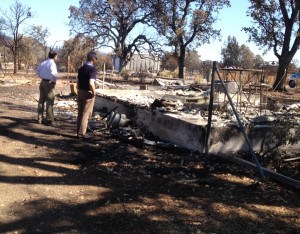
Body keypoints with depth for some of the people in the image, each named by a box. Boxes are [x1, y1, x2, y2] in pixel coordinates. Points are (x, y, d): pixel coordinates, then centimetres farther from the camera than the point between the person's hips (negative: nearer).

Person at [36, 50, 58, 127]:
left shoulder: (43, 63, 13)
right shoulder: (52, 63, -14)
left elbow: (38, 71, 22)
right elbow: (53, 74, -27)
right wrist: (55, 80, -10)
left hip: (43, 82, 9)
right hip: (49, 83, -9)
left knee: (41, 100, 13)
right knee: (49, 102, -4)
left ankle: (40, 118, 21)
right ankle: (49, 120, -2)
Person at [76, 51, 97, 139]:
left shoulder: (81, 68, 9)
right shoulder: (92, 69, -16)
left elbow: (78, 82, 13)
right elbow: (91, 83, -26)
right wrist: (94, 92, -13)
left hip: (80, 92, 8)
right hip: (88, 93, -8)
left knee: (80, 113, 14)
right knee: (86, 114, 1)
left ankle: (79, 132, 20)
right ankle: (82, 133, 5)